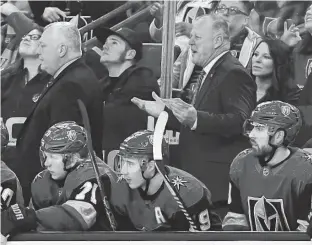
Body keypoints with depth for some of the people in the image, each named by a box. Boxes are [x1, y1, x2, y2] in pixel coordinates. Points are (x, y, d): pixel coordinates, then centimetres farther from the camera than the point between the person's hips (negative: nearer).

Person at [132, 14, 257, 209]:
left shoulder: (234, 74, -13)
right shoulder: (201, 73, 19)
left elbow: (240, 121, -26)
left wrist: (195, 119, -36)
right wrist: (162, 112, 14)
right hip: (194, 173, 9)